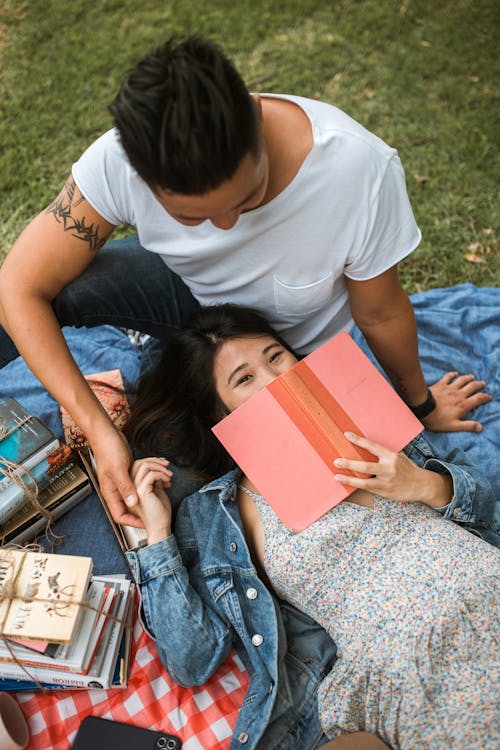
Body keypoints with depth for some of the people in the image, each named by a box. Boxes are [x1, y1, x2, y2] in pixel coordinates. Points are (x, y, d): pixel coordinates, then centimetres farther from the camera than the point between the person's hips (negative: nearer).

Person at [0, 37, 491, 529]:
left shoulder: (361, 169, -36)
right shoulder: (120, 159, -32)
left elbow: (380, 314, -19)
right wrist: (98, 430, -34)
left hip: (294, 343, 0)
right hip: (188, 290, 1)